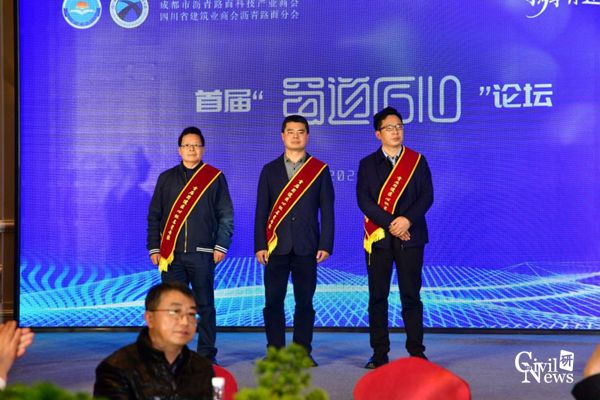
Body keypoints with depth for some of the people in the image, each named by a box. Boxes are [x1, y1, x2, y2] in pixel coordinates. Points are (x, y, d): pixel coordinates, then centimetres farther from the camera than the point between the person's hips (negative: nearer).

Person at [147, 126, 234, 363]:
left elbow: (226, 215, 4)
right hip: (171, 254, 2)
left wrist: (221, 245, -5)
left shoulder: (215, 177, 6)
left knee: (205, 305, 3)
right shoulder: (166, 178, 11)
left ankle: (207, 353, 11)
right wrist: (154, 248, 4)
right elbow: (154, 216, 12)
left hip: (202, 254, -1)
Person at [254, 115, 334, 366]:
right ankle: (275, 352, 7)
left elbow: (327, 211, 4)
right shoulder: (270, 170, 10)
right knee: (273, 301, -1)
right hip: (277, 246, 1)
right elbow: (261, 211, 7)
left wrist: (325, 245, -4)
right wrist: (260, 246, -1)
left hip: (307, 247, -1)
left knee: (305, 302, 3)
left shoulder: (320, 170, 7)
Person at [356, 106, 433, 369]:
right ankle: (380, 353, 8)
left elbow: (427, 196, 1)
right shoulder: (367, 164, 8)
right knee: (377, 297, 2)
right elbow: (364, 201, -3)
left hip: (410, 236, 0)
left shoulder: (417, 161, 9)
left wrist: (408, 220, -15)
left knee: (411, 295, 0)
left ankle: (416, 351, 6)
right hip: (378, 236, 0)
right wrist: (391, 223, -13)